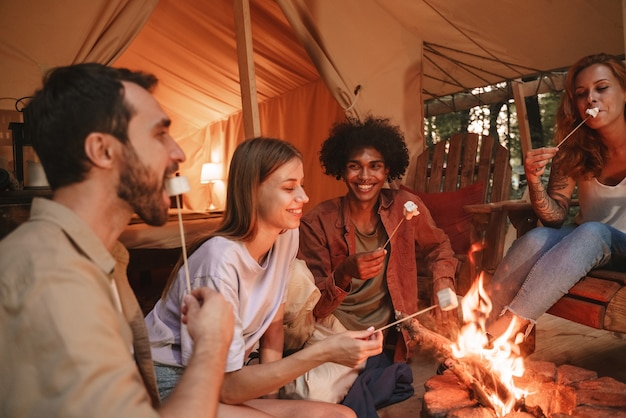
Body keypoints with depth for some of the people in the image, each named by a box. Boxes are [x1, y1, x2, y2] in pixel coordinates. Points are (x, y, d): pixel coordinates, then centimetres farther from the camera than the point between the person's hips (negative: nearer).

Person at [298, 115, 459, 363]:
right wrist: (344, 274, -30)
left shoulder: (406, 207, -4)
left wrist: (443, 282, -4)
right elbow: (313, 308, -11)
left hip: (393, 339, 4)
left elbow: (438, 247, 16)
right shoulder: (317, 223, -11)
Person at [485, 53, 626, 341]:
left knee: (592, 232, -35)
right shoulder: (574, 152, -1)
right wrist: (534, 181, -22)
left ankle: (507, 326, -38)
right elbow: (555, 219, -4)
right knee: (535, 240, -31)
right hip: (582, 244, 2)